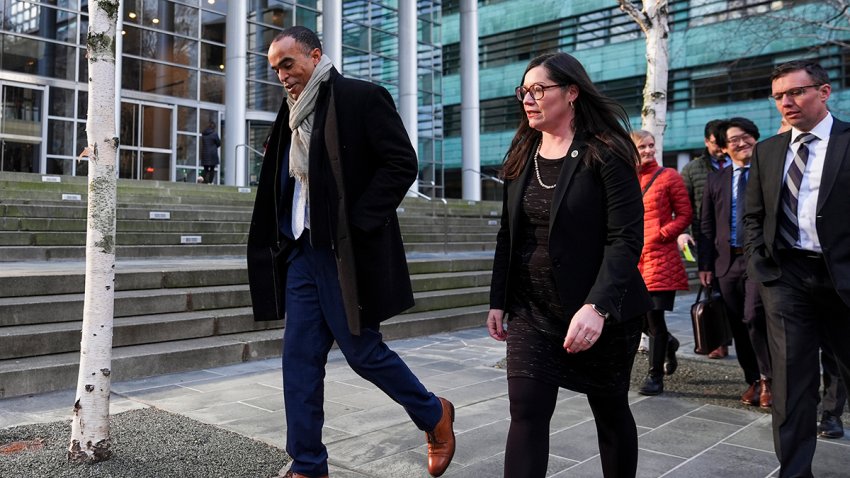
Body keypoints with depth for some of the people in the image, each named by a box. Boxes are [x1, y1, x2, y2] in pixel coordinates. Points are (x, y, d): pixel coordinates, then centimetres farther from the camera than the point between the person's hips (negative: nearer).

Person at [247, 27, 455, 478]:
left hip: (346, 253, -7)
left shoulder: (362, 97, -6)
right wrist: (285, 238, 10)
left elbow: (402, 163, -13)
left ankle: (434, 414, 26)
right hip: (302, 252, 7)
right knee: (300, 360, 6)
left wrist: (357, 224, -18)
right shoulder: (293, 115, 16)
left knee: (362, 350, 0)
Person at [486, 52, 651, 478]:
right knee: (526, 415, -2)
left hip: (602, 313, -4)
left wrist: (598, 307, -28)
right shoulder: (521, 155, 7)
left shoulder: (606, 154, -10)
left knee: (610, 411, 14)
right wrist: (499, 300, 8)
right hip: (531, 312, 4)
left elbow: (625, 238, -17)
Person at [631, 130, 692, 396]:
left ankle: (655, 376, 7)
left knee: (655, 314, -6)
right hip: (633, 256, 4)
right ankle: (668, 343, 39)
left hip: (660, 255, -4)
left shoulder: (668, 176, 0)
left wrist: (660, 235, -12)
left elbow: (685, 215, -1)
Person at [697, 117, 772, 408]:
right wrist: (705, 264, 4)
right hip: (727, 261, 4)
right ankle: (753, 380, 23)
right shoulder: (716, 180, 12)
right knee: (738, 326, 9)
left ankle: (767, 380, 5)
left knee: (754, 318, -14)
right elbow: (706, 225, 9)